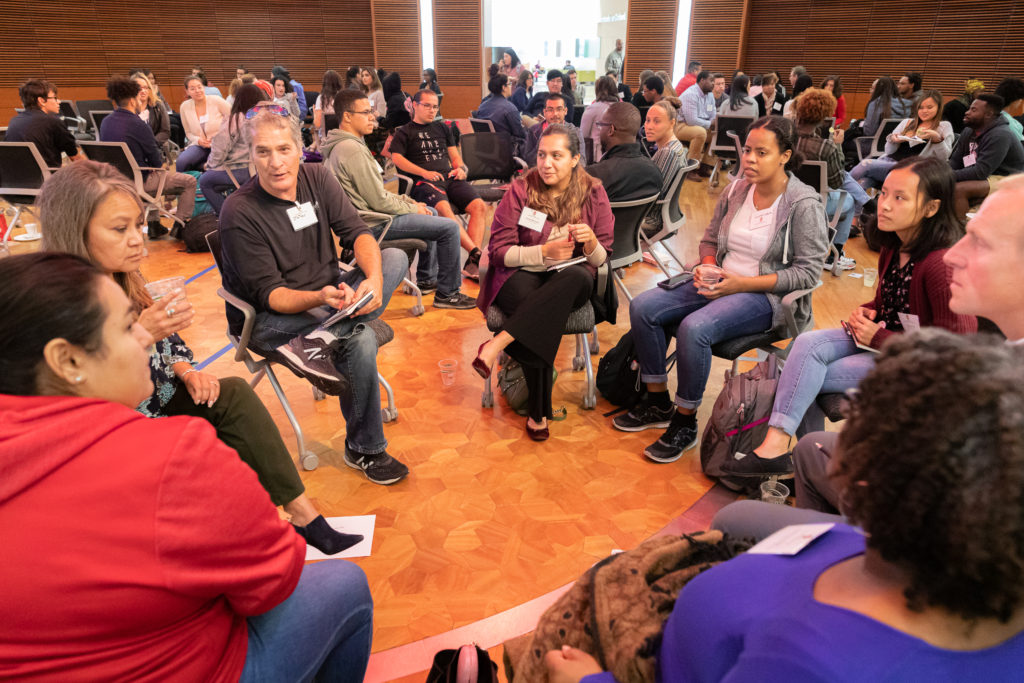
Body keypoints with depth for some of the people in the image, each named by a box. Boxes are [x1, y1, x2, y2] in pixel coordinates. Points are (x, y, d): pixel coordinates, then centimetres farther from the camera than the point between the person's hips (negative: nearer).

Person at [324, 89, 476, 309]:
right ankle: (447, 293, -1)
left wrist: (407, 200, 8)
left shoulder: (343, 144, 11)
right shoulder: (353, 150, -23)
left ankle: (426, 278, 34)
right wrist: (411, 207, -7)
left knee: (431, 213, 29)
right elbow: (379, 201, -22)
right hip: (375, 224, -11)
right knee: (450, 228, -12)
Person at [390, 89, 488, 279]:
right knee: (444, 208, -38)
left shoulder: (443, 128, 30)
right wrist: (424, 172, -13)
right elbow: (396, 158, 0)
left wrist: (460, 168, 5)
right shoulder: (404, 132, 16)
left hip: (449, 177, 4)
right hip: (423, 182, -4)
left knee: (479, 206, -25)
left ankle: (474, 263, -33)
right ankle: (475, 252, -43)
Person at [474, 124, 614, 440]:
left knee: (576, 277, -36)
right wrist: (545, 252, -19)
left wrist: (591, 242, -19)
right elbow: (499, 251, -6)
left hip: (570, 278, 2)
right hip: (521, 275, -1)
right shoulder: (521, 190, -2)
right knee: (542, 315, -34)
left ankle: (497, 344, -34)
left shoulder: (593, 193, 3)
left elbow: (601, 260, 4)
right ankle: (539, 411, -19)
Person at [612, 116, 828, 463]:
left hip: (767, 296, -7)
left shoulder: (804, 204, -11)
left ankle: (685, 423, -13)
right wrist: (707, 266, -6)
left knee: (694, 328, -34)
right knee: (643, 307, -11)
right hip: (719, 283, 7)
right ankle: (658, 402, 3)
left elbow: (808, 271, -14)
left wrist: (742, 283, -19)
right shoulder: (736, 190, 6)